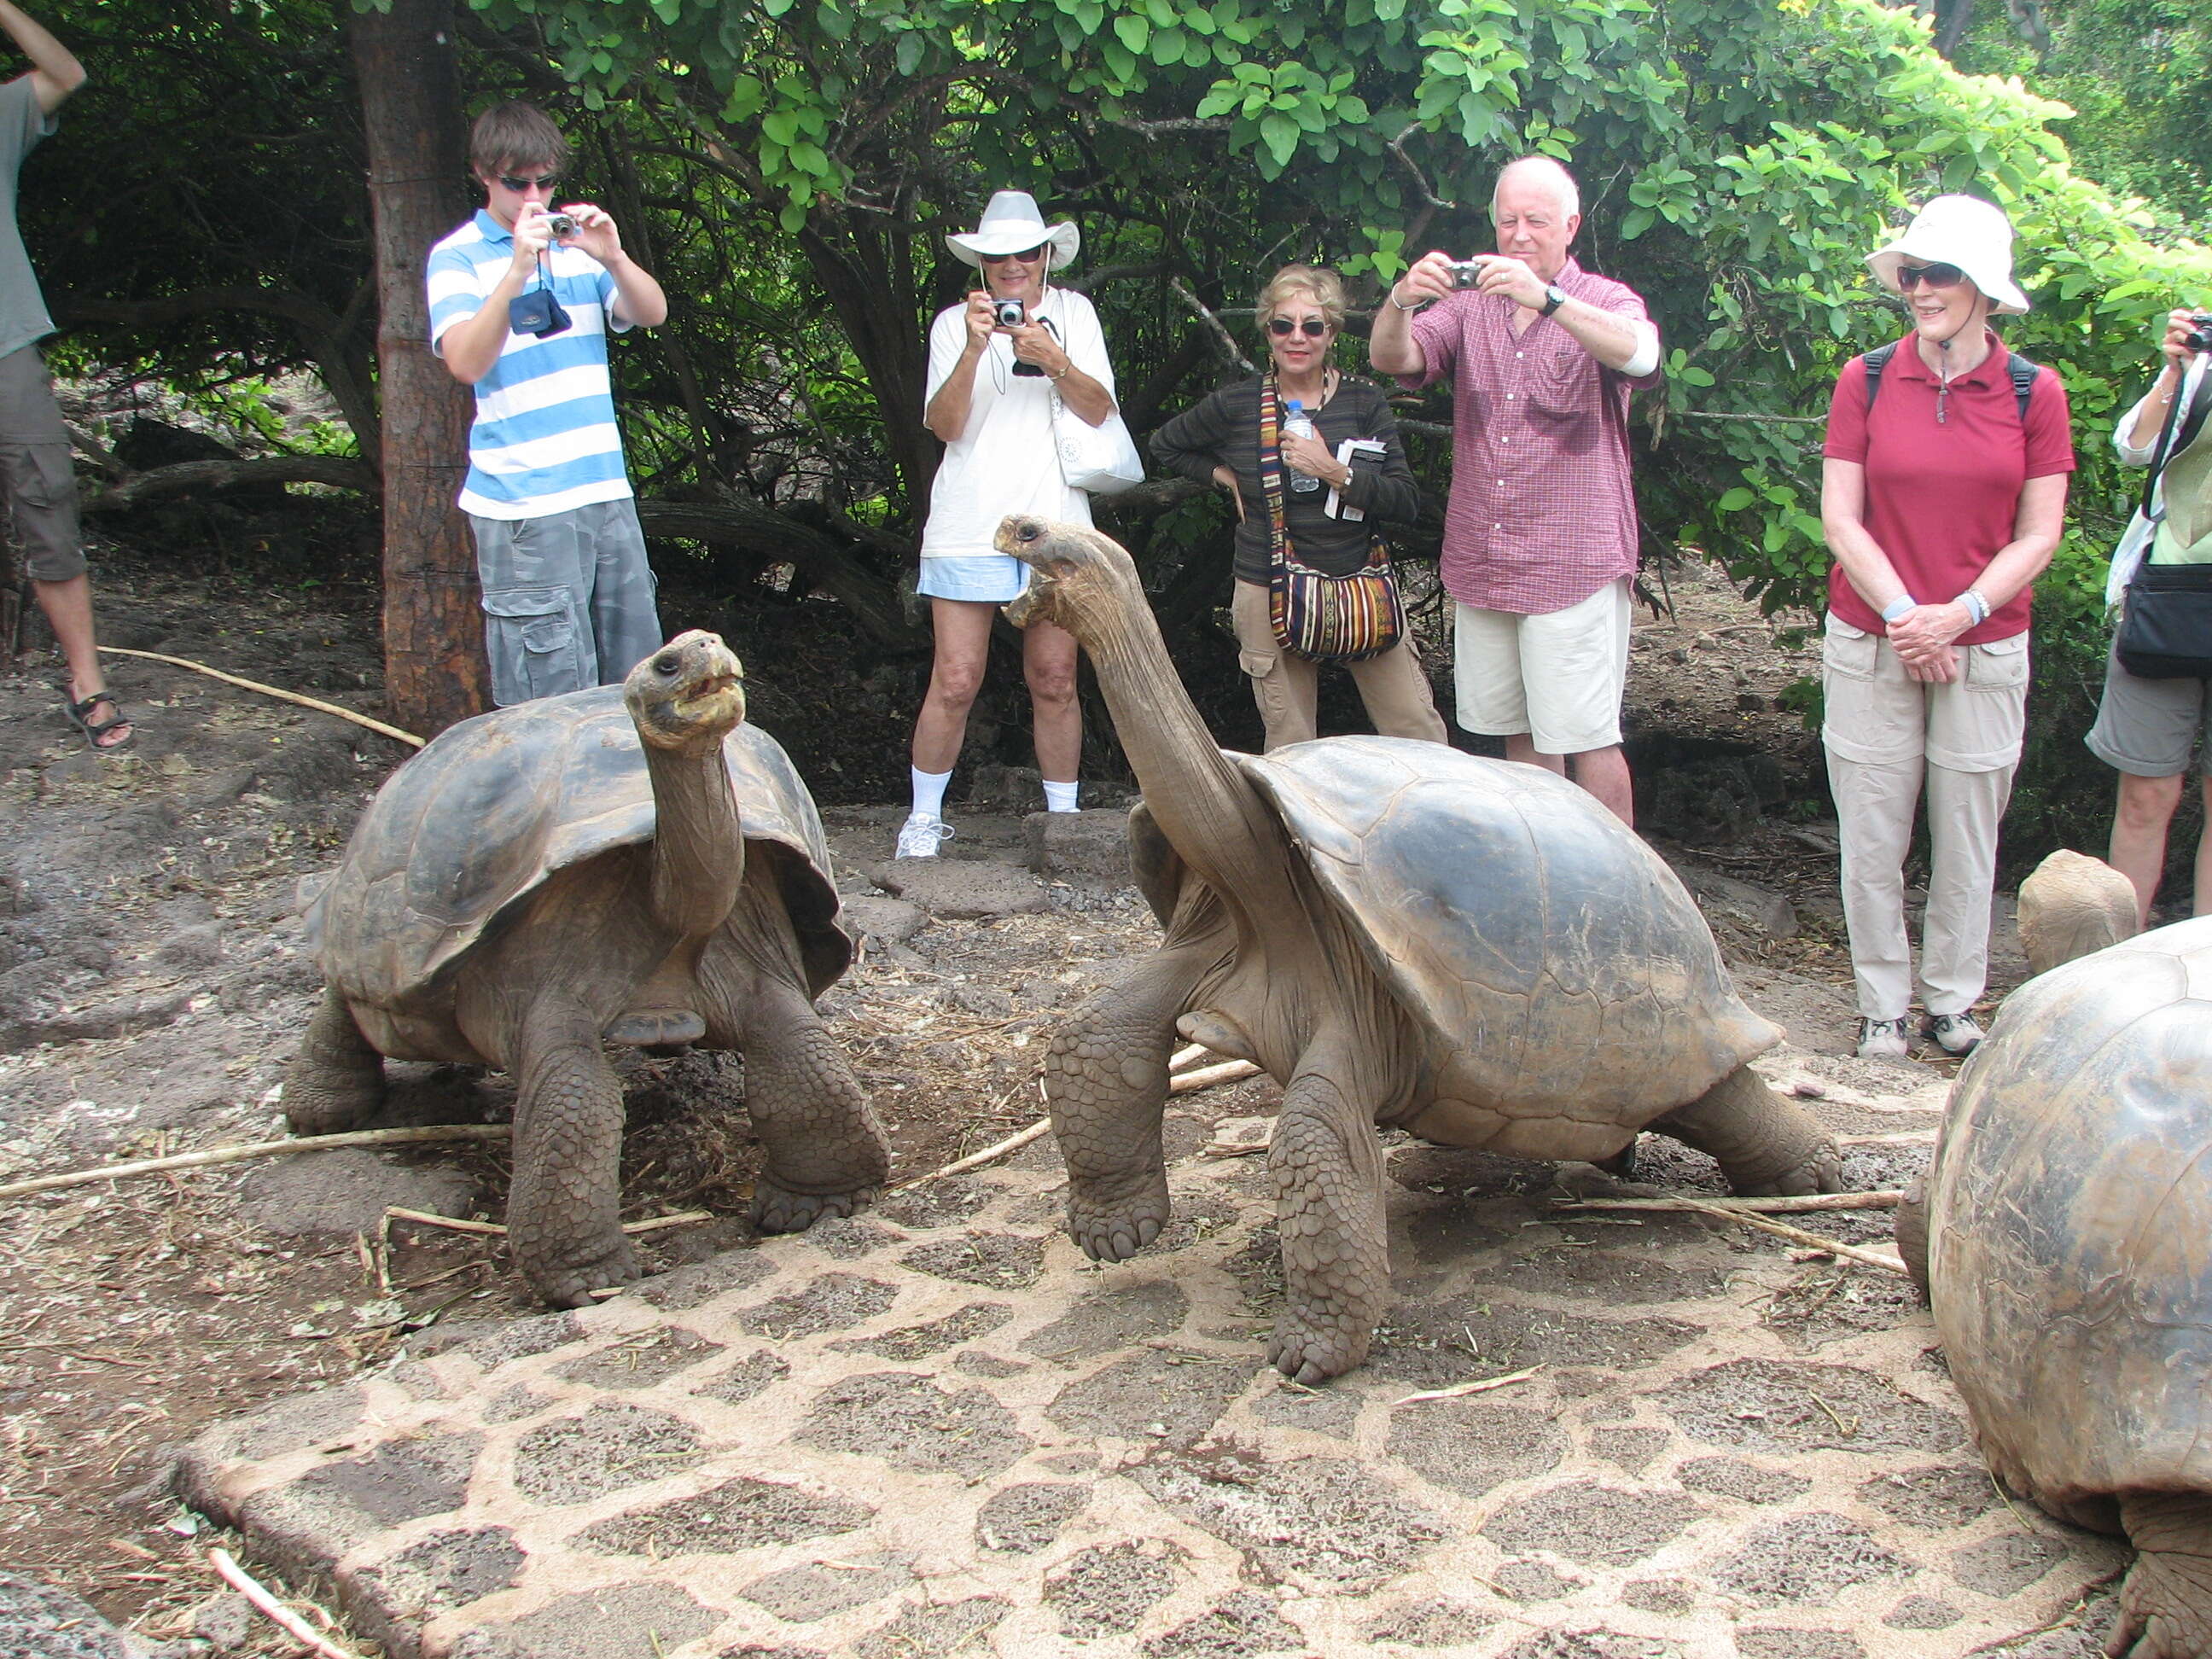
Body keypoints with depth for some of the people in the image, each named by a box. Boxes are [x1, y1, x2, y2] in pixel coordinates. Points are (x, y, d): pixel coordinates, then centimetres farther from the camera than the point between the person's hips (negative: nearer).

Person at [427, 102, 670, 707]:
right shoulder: (458, 257, -1)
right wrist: (517, 271, -25)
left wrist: (613, 258, -13)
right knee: (554, 693, -7)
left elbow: (652, 313, 6)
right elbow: (466, 361, -15)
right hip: (524, 504, -5)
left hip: (607, 489, 6)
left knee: (636, 679, 11)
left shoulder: (573, 240, 14)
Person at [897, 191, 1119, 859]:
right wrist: (973, 350, -18)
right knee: (955, 681, -5)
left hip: (1055, 525, 1)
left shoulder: (1073, 313, 10)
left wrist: (1053, 360, -17)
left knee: (1054, 681, 4)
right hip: (968, 527, -1)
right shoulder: (954, 323, 7)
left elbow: (1098, 410, 0)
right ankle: (924, 816, 8)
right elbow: (944, 424, -5)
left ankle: (1063, 816, 15)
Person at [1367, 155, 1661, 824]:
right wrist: (1402, 299, -29)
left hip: (1573, 564, -4)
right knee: (1519, 733, 13)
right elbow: (1390, 359, -6)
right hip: (1480, 563, 4)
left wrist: (1545, 298, -39)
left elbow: (1637, 352, -23)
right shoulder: (1468, 303, 10)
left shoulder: (1604, 303, 1)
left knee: (1585, 739, -6)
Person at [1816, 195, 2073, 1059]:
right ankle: (1881, 1002, 17)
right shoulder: (1866, 380, 1)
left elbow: (2037, 537, 1)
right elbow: (1840, 519, -2)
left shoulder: (2034, 393, 1)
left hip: (1985, 651, 0)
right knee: (1872, 837, 3)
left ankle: (1954, 1001, 23)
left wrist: (1958, 616, -12)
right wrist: (1903, 616, -11)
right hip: (1869, 646, 0)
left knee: (1967, 839, 7)